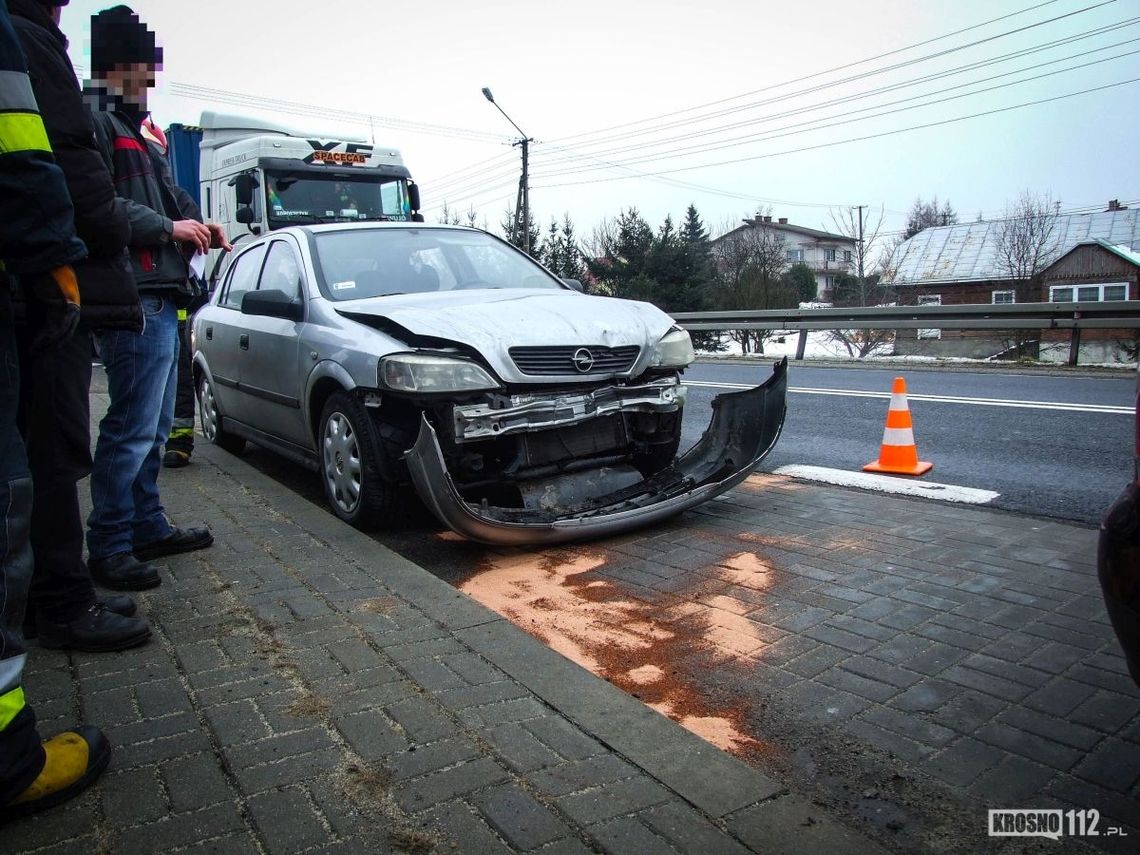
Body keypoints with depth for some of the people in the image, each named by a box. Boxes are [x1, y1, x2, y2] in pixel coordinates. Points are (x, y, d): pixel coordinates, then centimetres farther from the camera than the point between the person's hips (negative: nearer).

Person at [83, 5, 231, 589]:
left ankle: (148, 528, 24)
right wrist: (168, 227, -14)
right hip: (136, 298, -11)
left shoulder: (126, 126, 27)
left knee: (154, 426, 14)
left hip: (157, 297, 11)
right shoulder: (91, 119, -5)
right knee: (133, 427, -10)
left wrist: (196, 227, 10)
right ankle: (109, 547, -1)